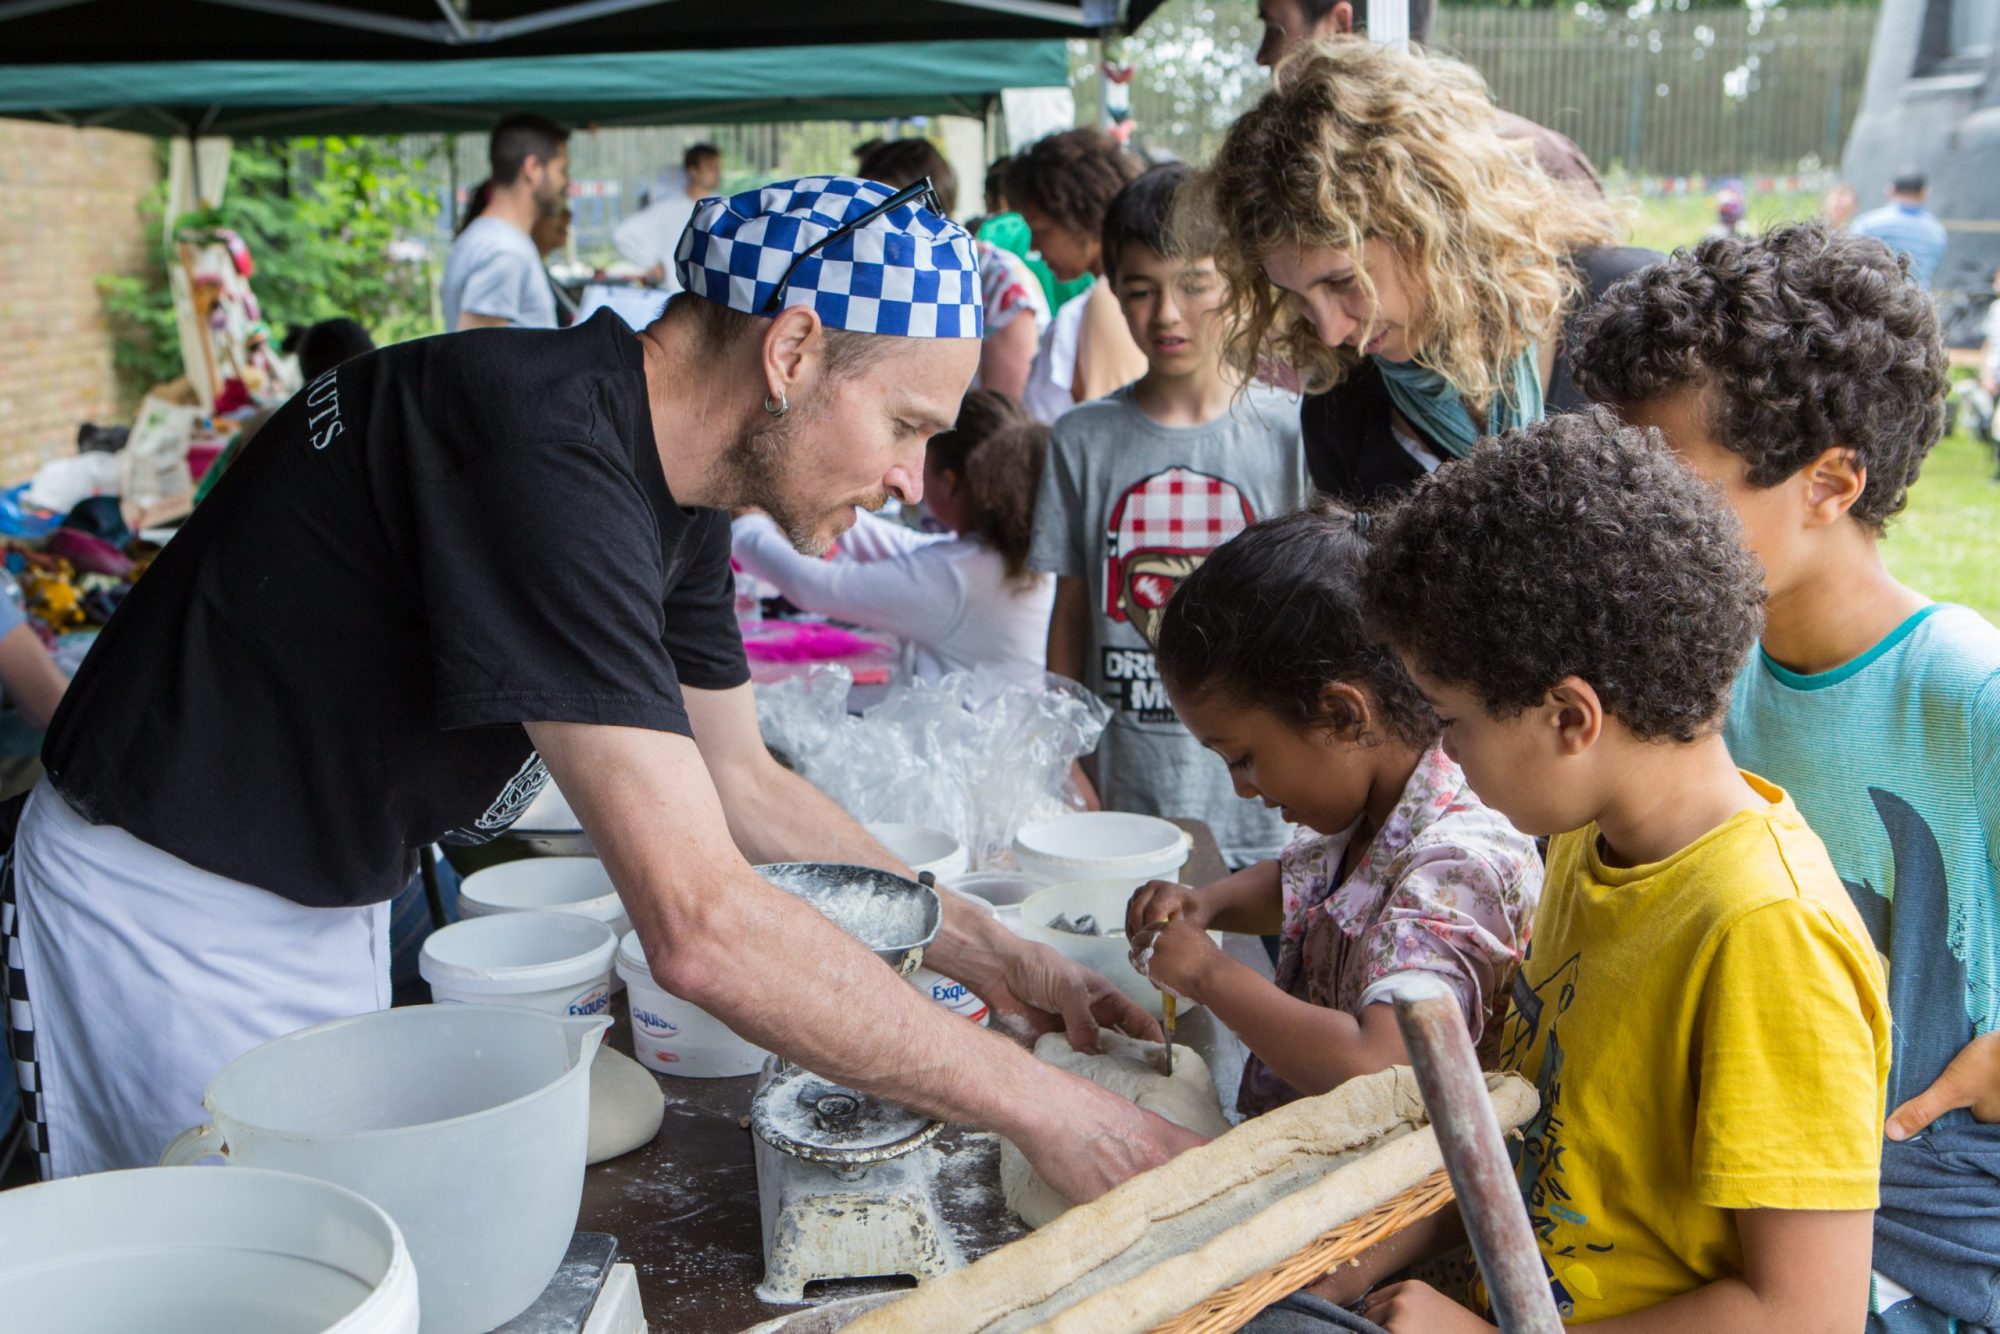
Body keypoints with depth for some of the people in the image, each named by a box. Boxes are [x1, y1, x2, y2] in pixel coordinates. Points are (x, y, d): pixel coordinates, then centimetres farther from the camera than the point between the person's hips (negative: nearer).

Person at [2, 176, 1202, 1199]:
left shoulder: (673, 473, -3)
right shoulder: (547, 455, -33)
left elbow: (741, 780, 8)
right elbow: (702, 928, -38)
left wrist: (998, 957, 2)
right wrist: (1031, 1101, -30)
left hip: (331, 904, 9)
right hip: (166, 907, -8)